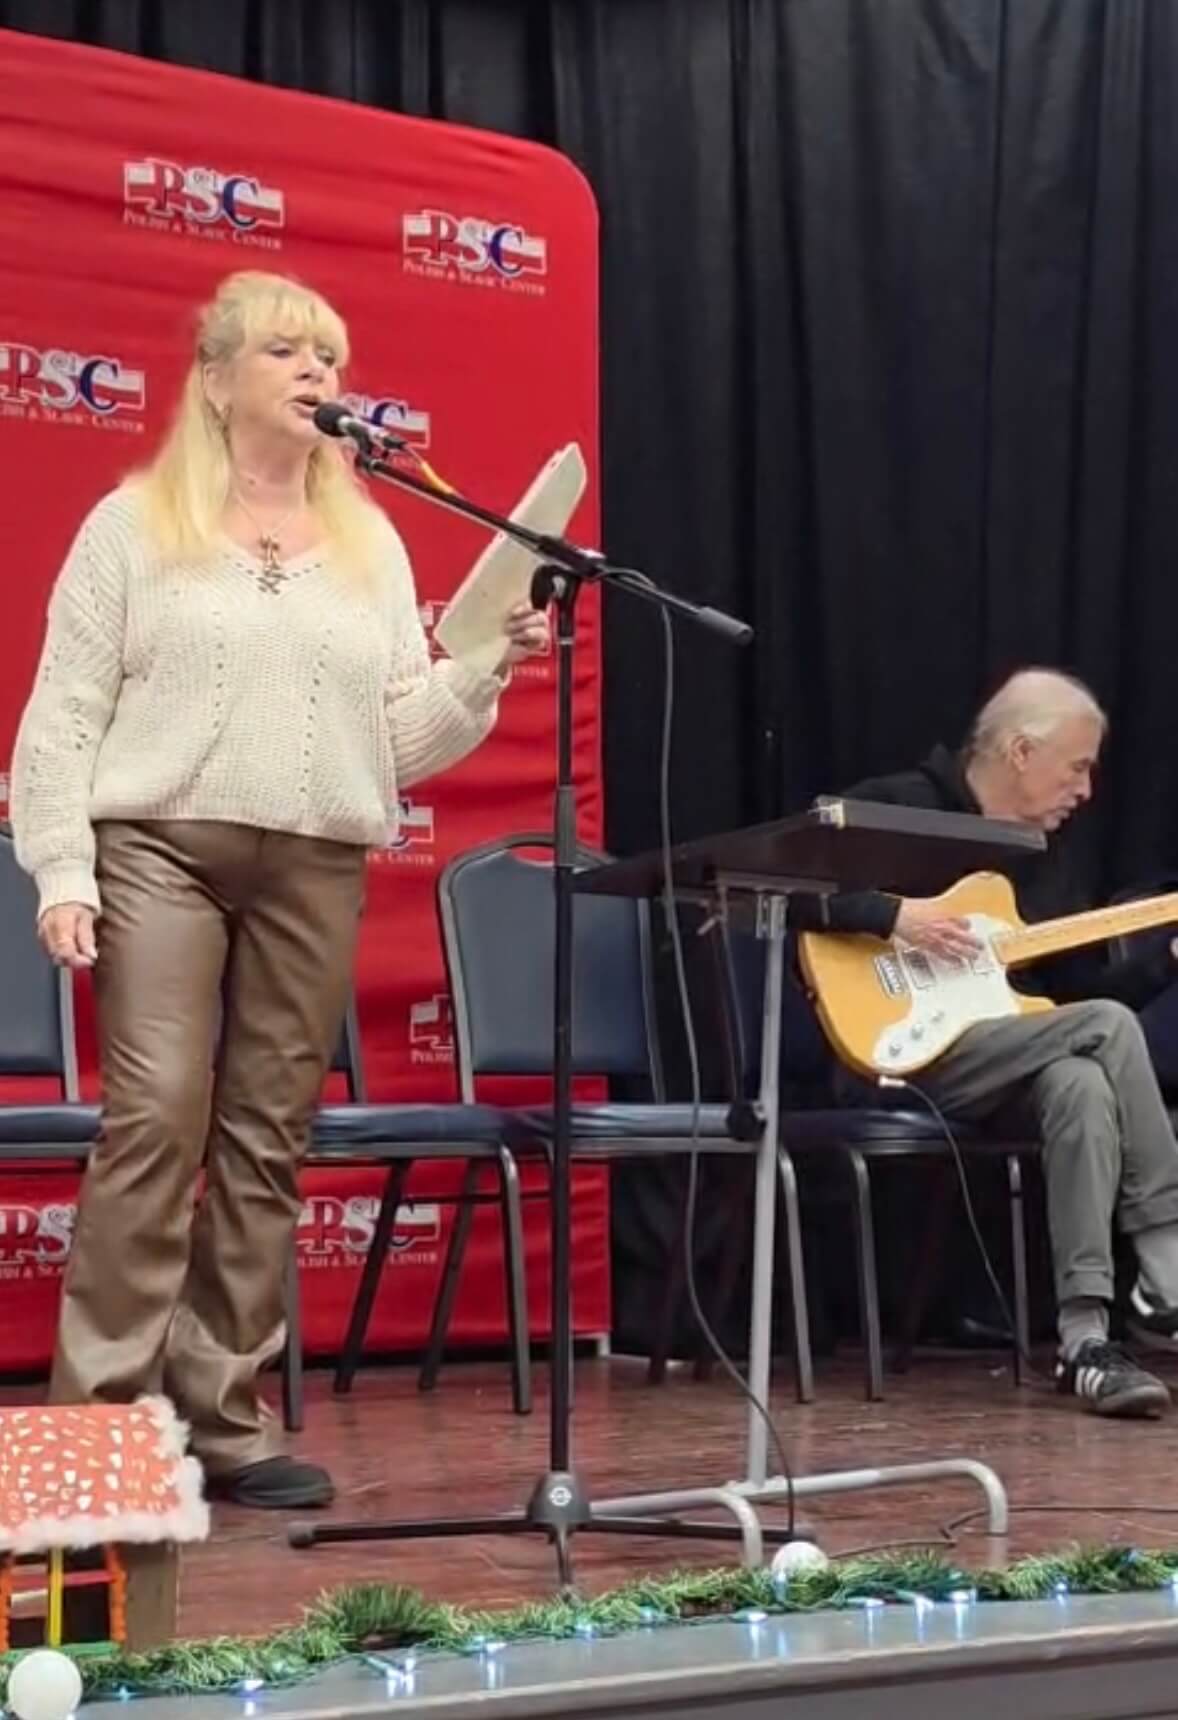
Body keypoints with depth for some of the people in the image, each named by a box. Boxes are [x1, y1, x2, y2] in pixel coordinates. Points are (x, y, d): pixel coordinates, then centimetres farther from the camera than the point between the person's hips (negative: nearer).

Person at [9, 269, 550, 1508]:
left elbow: (401, 744, 13)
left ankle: (224, 1419, 8)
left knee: (268, 1140, 2)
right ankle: (101, 1413, -7)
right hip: (159, 848, -3)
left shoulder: (371, 546, 17)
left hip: (316, 867, 3)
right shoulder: (133, 524, 7)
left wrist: (486, 668, -3)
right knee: (155, 1119, -13)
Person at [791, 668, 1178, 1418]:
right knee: (1109, 1027, -24)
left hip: (1010, 1060, 6)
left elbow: (1078, 992, 17)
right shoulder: (900, 807, -5)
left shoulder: (1051, 856, 17)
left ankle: (1085, 1338, -28)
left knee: (1083, 1084, -31)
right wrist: (894, 916, -20)